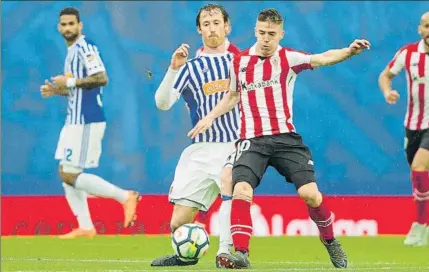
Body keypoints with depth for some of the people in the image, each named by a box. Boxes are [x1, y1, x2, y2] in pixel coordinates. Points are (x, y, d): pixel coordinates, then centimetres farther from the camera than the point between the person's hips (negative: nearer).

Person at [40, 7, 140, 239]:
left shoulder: (84, 47, -12)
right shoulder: (72, 51, 18)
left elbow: (101, 78, -24)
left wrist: (69, 82, -19)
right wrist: (56, 91, 11)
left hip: (87, 121, -10)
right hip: (75, 120, 10)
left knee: (70, 175, -11)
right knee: (66, 174, 10)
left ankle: (125, 196, -8)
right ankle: (85, 227, 14)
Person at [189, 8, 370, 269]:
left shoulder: (288, 58, -1)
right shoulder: (239, 61, 9)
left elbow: (322, 58, -15)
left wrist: (349, 51, -32)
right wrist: (210, 117, 17)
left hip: (285, 138, -2)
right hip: (252, 140, 2)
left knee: (309, 192, -10)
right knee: (241, 191, -20)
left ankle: (330, 241, 16)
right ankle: (241, 253, -19)